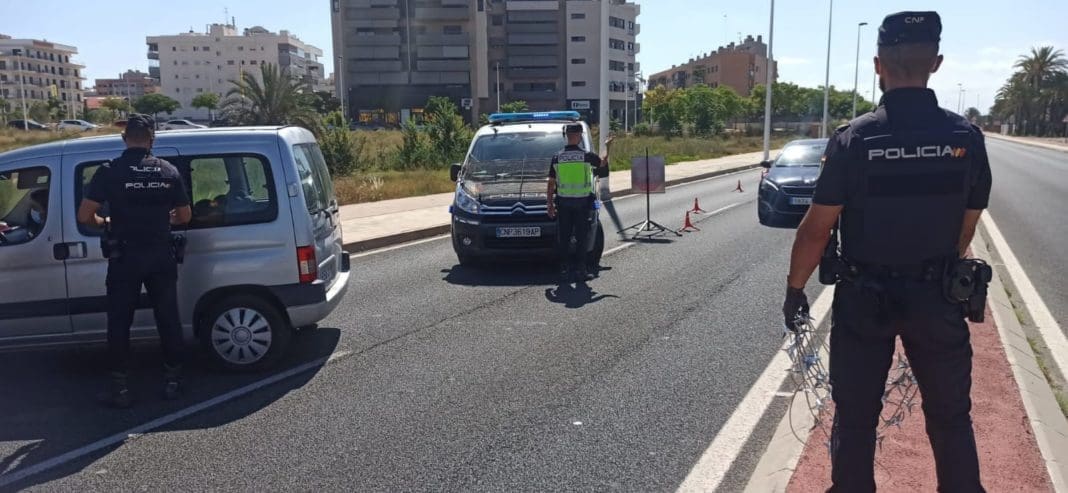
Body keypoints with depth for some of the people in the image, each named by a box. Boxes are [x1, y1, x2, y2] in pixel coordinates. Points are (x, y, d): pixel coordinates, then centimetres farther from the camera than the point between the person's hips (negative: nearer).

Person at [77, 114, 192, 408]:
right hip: (161, 256, 2)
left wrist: (105, 223, 12)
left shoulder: (109, 172, -6)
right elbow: (184, 216, 7)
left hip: (125, 258, -2)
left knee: (119, 323, 8)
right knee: (168, 318, 11)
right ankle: (172, 380, 18)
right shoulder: (168, 171, 1)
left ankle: (120, 389, 12)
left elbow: (84, 216, -9)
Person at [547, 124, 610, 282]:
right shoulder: (587, 156, -6)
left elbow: (551, 183, 2)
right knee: (581, 237, 5)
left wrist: (550, 204, 9)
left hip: (563, 202, 2)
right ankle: (580, 270, 6)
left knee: (564, 238, 8)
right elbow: (603, 163, 15)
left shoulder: (557, 158, 0)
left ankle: (564, 270, 10)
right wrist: (607, 148, 31)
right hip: (582, 202, -2)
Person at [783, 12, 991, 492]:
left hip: (864, 298, -2)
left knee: (855, 417, 12)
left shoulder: (853, 138, -15)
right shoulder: (966, 137, -7)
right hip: (937, 297, 2)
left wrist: (795, 287, 0)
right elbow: (966, 229, 0)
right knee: (951, 417, 18)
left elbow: (817, 228, -13)